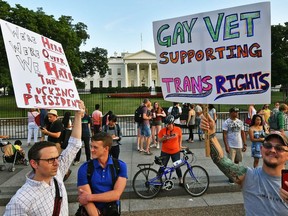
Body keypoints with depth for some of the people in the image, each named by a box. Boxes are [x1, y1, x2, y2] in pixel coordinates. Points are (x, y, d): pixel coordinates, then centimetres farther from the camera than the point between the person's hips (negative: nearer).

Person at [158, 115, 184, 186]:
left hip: (175, 151, 1)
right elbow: (159, 140, -4)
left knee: (177, 167, 10)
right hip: (165, 152, -1)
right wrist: (163, 138, -24)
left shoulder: (178, 129, -11)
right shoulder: (163, 130, -13)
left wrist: (180, 145, 11)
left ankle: (180, 181, 29)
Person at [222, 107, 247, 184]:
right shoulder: (226, 122, -7)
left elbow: (243, 133, 10)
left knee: (237, 161, 13)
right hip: (231, 146, -5)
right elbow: (224, 135, -10)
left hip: (239, 145, 5)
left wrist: (244, 144, 5)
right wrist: (226, 146, -16)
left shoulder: (240, 122, 8)